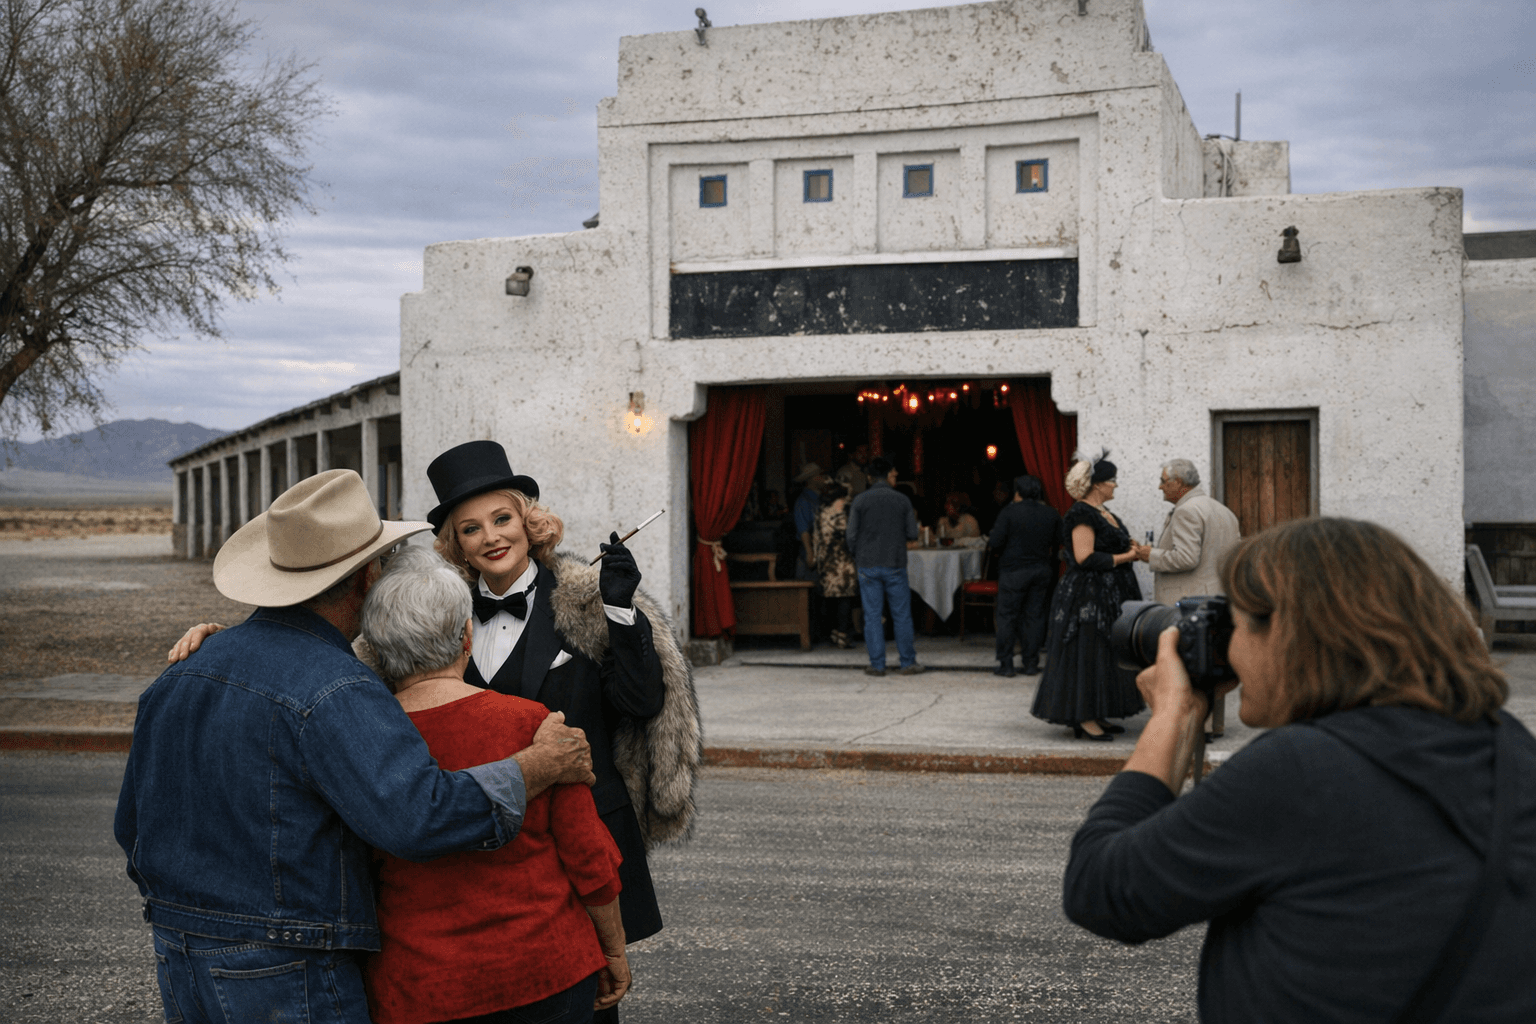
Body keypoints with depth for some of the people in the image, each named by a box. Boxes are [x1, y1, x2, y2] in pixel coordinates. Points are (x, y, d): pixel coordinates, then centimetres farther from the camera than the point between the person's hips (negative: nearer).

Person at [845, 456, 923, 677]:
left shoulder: (859, 501, -2)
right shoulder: (902, 500, -2)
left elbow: (851, 536, -3)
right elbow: (912, 536, -1)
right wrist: (914, 520, 21)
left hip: (868, 565, 0)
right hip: (895, 565, 0)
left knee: (872, 616, 4)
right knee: (902, 615, 7)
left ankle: (877, 665, 5)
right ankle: (908, 663, 11)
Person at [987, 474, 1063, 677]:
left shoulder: (1009, 513, -11)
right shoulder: (1052, 514, 2)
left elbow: (995, 543, -14)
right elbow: (1059, 542, 12)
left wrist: (990, 540, 8)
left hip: (1014, 571, -4)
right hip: (1042, 570, 4)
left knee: (1007, 617, 3)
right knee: (1035, 616, 9)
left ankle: (1005, 664, 3)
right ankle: (1031, 663, 10)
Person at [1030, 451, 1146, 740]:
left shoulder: (1102, 512, 16)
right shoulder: (1081, 514, -16)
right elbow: (1085, 557, -23)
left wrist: (1131, 551, 7)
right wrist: (1125, 557, -16)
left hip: (1110, 595, 11)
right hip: (1088, 594, -11)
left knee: (1103, 654, 11)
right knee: (1087, 653, -8)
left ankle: (1095, 716, 15)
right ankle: (1083, 719, -5)